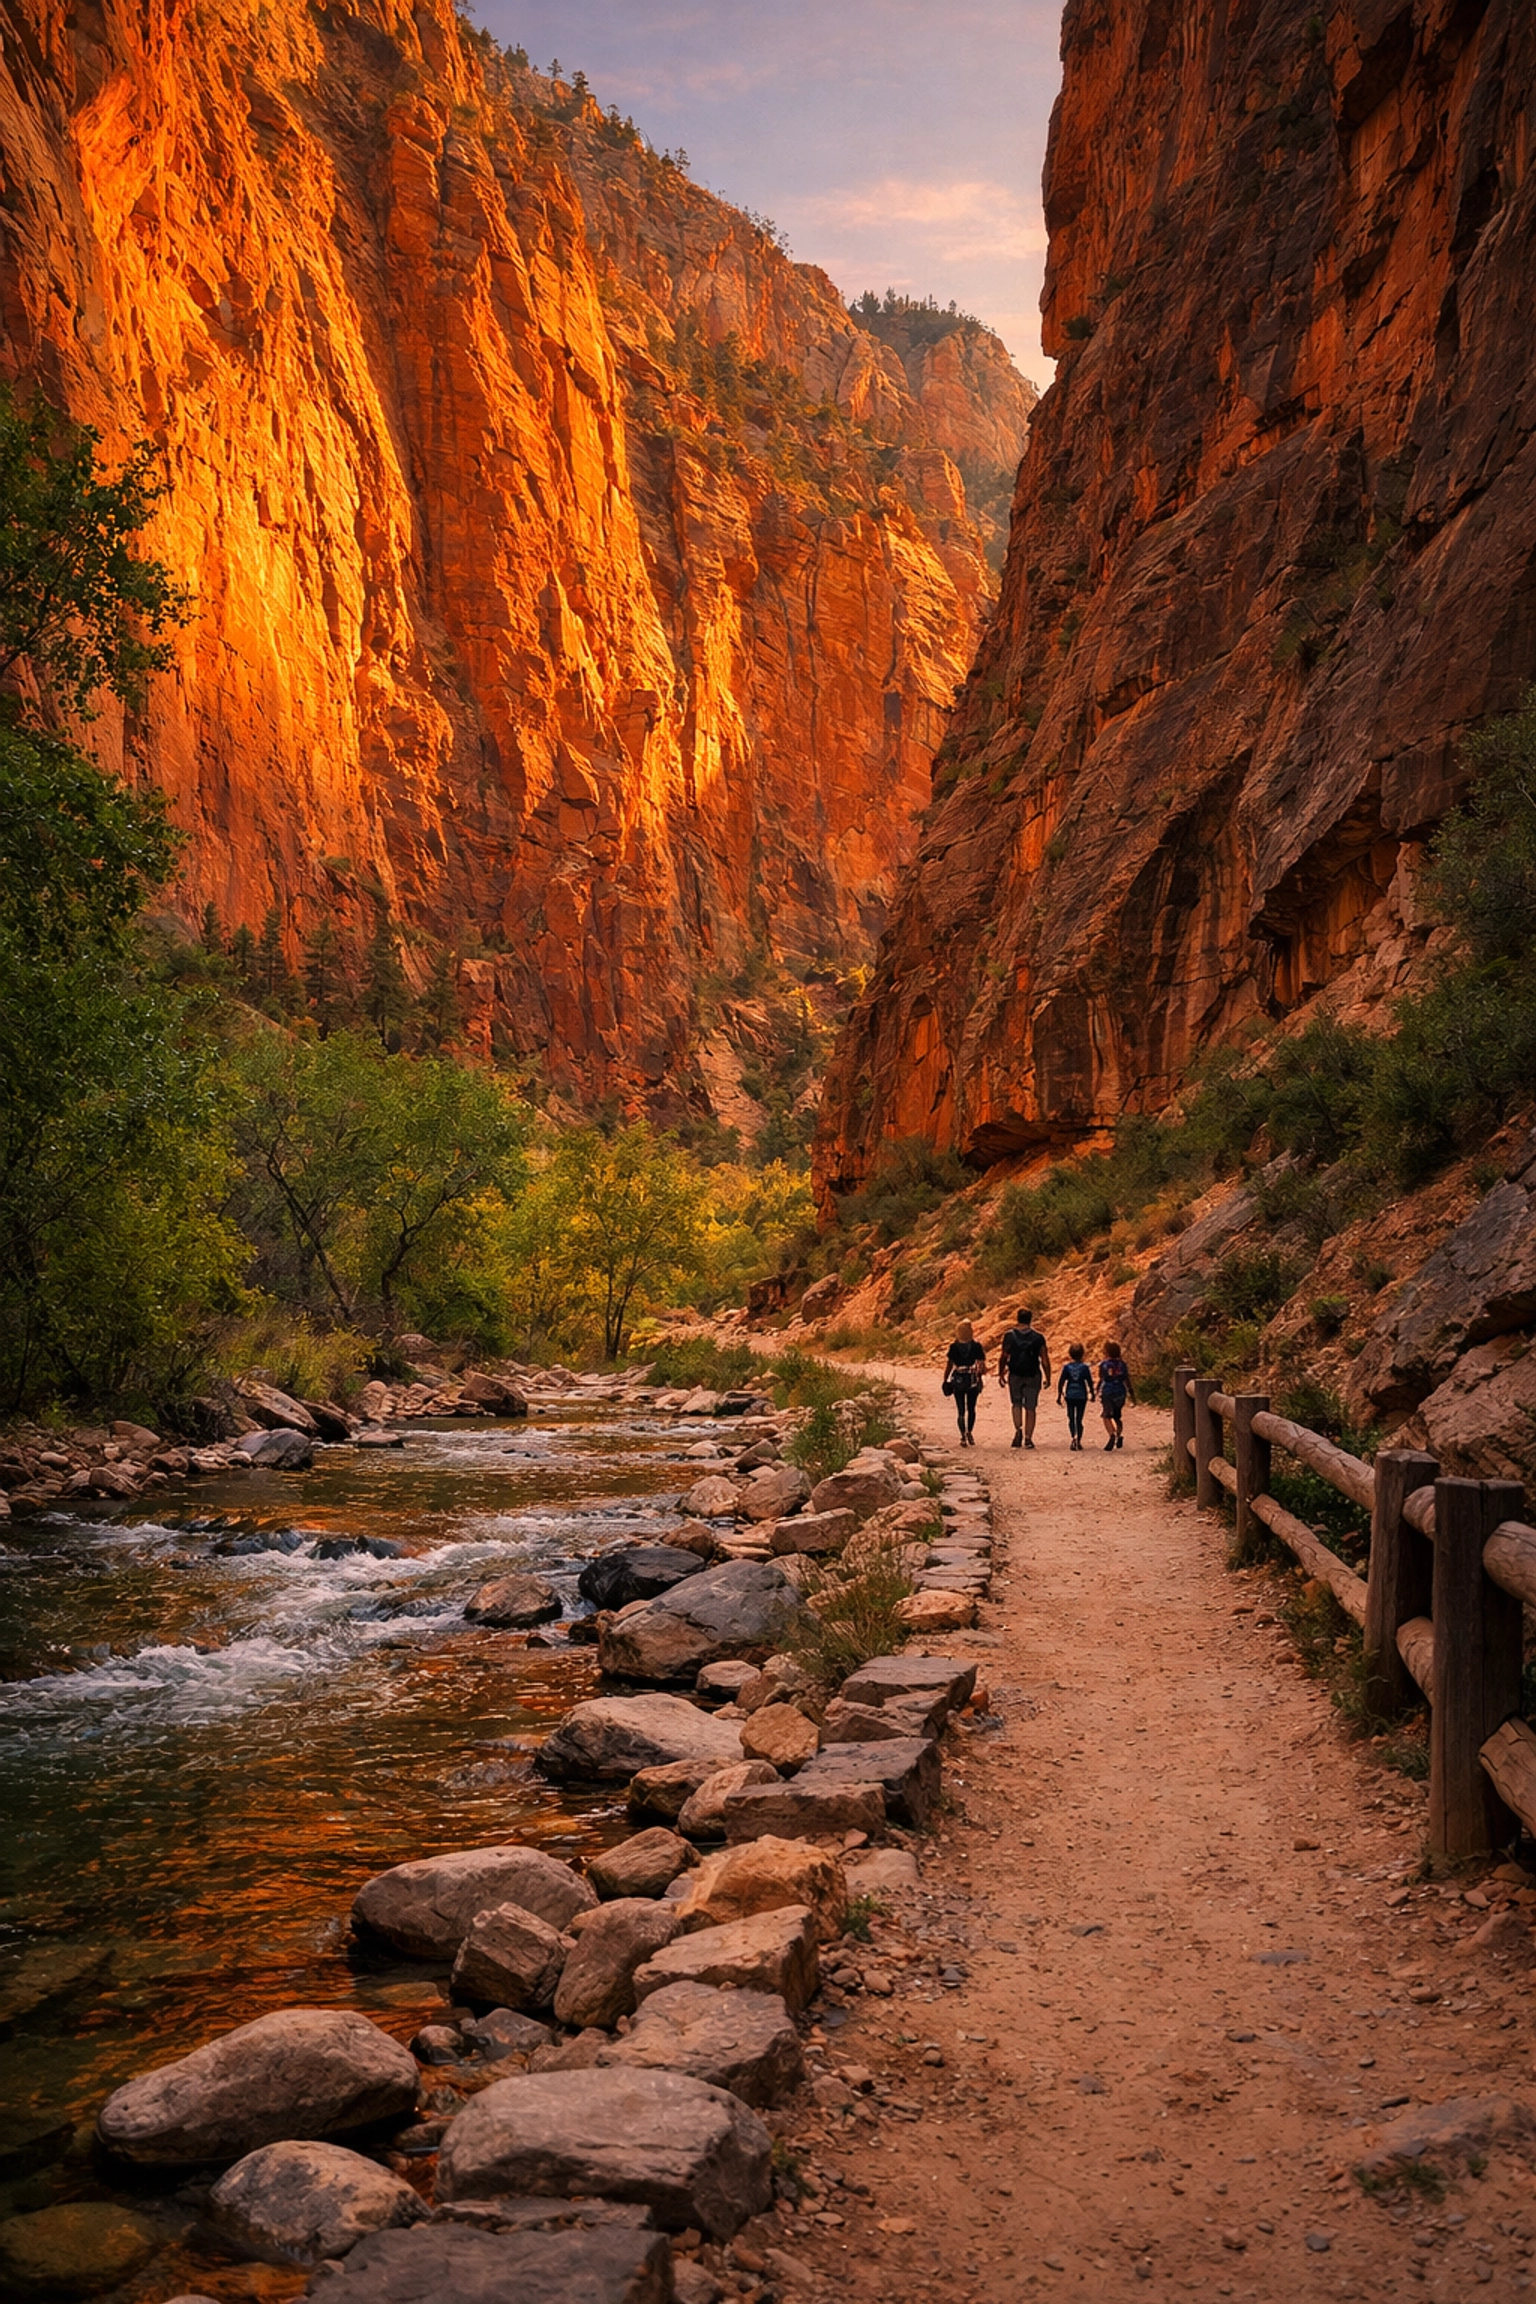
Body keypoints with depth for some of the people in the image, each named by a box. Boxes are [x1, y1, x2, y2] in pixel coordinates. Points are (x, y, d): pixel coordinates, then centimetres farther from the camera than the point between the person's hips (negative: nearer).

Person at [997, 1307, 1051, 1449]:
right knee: (1030, 1408, 7)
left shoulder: (1010, 1335, -3)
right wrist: (1047, 1377, 5)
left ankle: (1018, 1429, -9)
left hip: (1015, 1375, 0)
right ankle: (1028, 1438, 6)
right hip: (1033, 1377, 0)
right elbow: (1045, 1360, -3)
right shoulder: (1038, 1337, -3)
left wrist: (1001, 1374, 10)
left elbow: (1003, 1357, -1)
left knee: (1017, 1404, 15)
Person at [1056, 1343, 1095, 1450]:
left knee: (1071, 1418, 7)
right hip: (1082, 1396, 0)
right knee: (1079, 1419, 7)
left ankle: (1074, 1437, -15)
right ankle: (1078, 1441, 5)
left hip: (1070, 1396, 0)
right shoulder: (1085, 1367, -5)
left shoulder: (1066, 1367, -2)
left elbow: (1060, 1382, -2)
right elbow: (1090, 1382, -3)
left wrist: (1059, 1395, 7)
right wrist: (1092, 1394, 10)